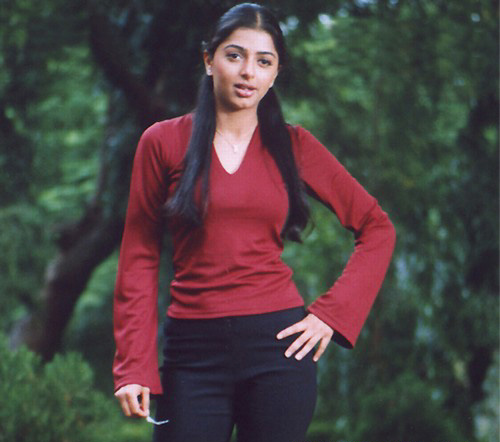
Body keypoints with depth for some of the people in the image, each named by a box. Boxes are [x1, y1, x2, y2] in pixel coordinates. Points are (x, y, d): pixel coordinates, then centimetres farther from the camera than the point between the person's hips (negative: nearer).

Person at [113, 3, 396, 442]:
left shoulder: (293, 146, 5)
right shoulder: (163, 142, 3)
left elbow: (377, 228, 9)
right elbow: (140, 258, 3)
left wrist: (331, 313, 0)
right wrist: (134, 366, -3)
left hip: (278, 344, 1)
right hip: (194, 351, 0)